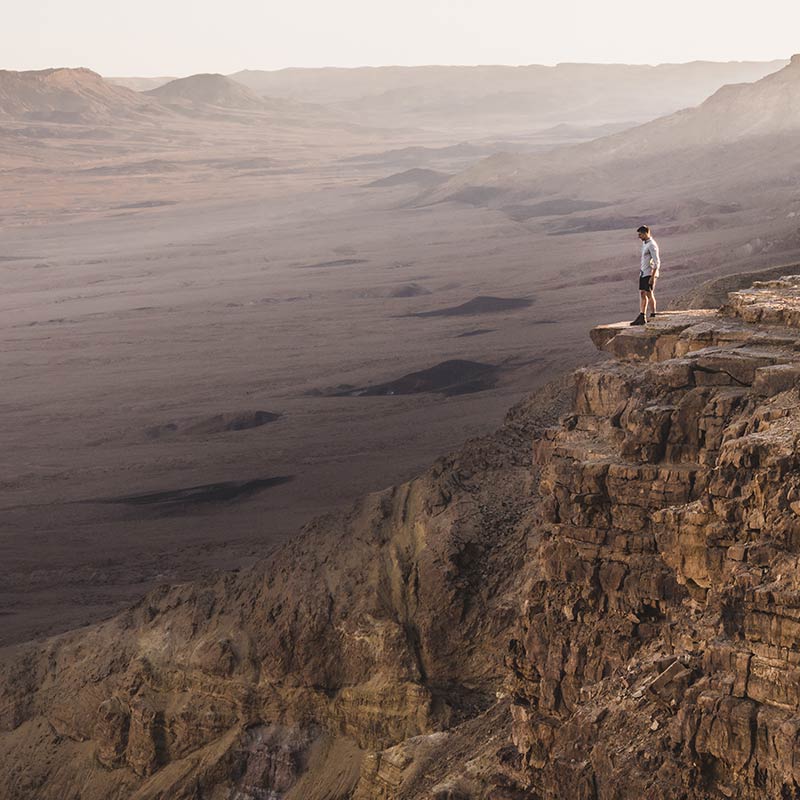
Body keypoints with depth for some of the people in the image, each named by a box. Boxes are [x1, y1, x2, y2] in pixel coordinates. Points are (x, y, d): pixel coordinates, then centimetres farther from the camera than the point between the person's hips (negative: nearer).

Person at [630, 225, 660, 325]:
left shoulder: (652, 245, -16)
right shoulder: (645, 243, 13)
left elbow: (657, 262, -20)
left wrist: (652, 277, -24)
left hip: (650, 273, -9)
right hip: (643, 272, 9)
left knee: (649, 294, -8)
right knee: (642, 294, 7)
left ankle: (653, 316, -2)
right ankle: (642, 316, 7)